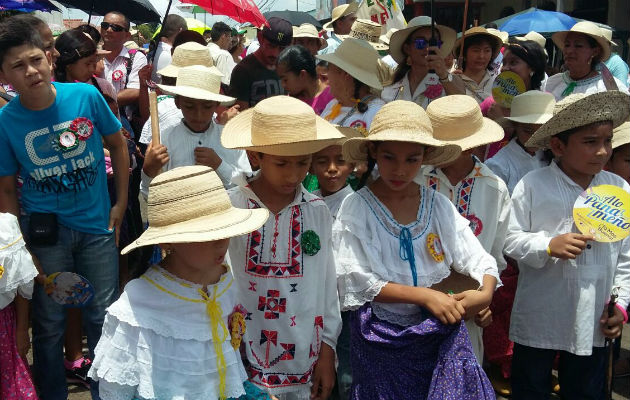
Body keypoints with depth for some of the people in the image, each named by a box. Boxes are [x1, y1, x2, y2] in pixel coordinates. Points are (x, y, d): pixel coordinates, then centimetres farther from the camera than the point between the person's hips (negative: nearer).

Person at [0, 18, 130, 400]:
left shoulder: (86, 96, -11)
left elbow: (118, 145, 3)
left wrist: (121, 203, 2)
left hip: (98, 225, 1)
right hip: (44, 231, -1)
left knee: (103, 316, 13)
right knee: (50, 322, 12)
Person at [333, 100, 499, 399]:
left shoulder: (438, 204, 2)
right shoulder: (356, 208, -9)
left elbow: (478, 259, 2)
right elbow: (355, 282, -16)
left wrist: (485, 293, -20)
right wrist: (423, 295, -21)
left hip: (441, 330, 3)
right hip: (382, 337, -3)